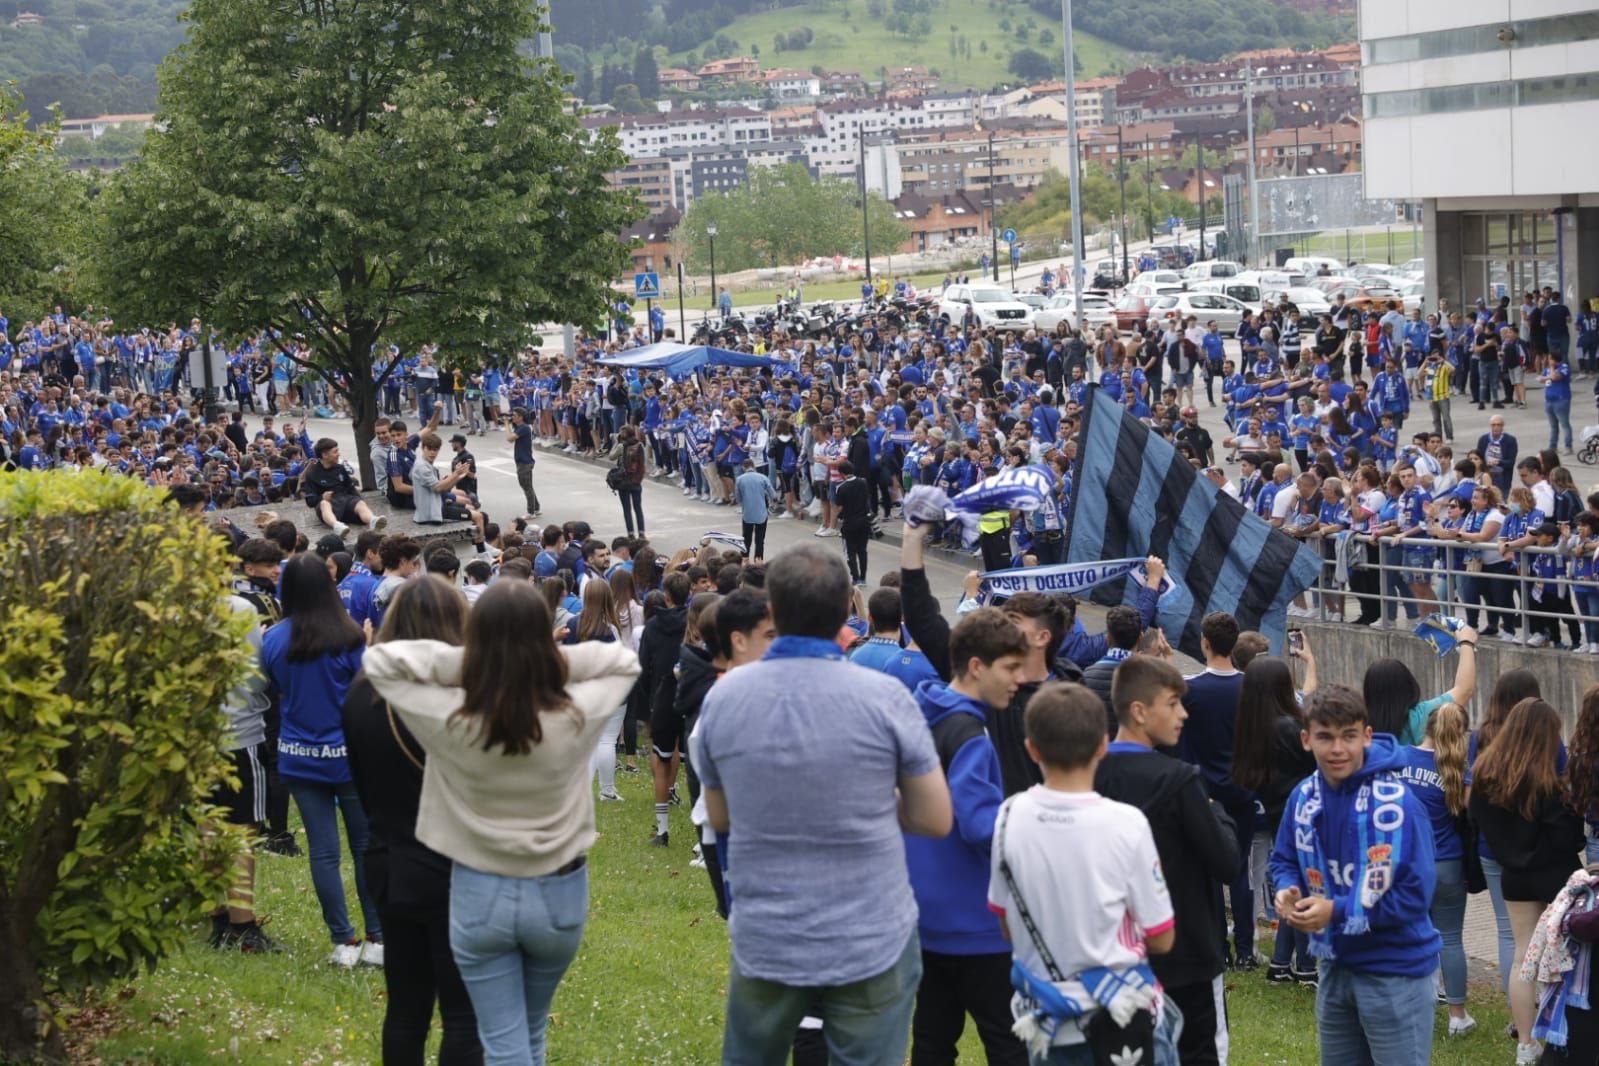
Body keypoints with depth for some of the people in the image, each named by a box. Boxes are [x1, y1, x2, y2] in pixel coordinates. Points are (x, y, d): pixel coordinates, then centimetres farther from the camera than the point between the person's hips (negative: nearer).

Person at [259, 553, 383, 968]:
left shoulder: (274, 639, -5)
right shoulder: (349, 638, -13)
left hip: (299, 757, 2)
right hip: (347, 756, -2)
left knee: (323, 851, 7)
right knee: (366, 846, 8)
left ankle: (344, 942, 8)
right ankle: (377, 939, 10)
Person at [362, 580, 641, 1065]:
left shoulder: (450, 719, -20)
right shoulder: (576, 716, -17)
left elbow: (379, 659, -8)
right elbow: (624, 661, 2)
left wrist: (460, 663, -16)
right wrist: (554, 660, -10)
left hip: (479, 894, -2)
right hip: (560, 893, 2)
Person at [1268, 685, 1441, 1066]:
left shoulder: (1396, 804, -23)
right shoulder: (1304, 798, -4)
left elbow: (1415, 895, -22)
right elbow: (1284, 860, 11)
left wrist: (1338, 912, -24)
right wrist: (1288, 892, -12)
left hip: (1395, 970, -6)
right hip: (1335, 966, 6)